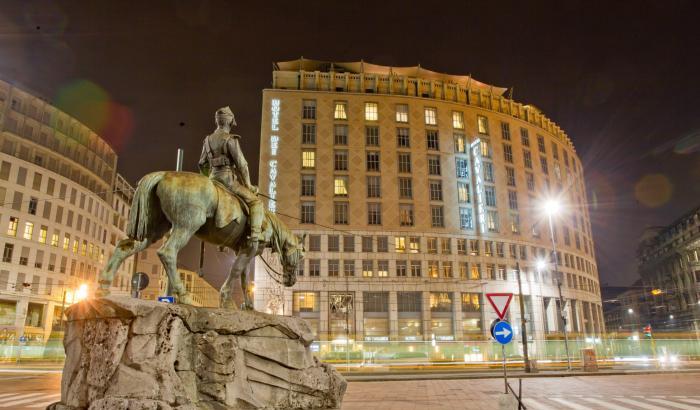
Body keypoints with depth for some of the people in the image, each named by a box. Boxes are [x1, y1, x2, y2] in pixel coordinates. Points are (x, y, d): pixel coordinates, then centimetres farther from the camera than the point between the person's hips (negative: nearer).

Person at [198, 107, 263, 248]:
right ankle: (255, 235, -20)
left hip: (214, 180, 8)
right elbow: (241, 164, -14)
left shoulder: (208, 140, 11)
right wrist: (248, 185, -5)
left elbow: (202, 164, 18)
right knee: (256, 202, -2)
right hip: (229, 179, -7)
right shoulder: (231, 139, -12)